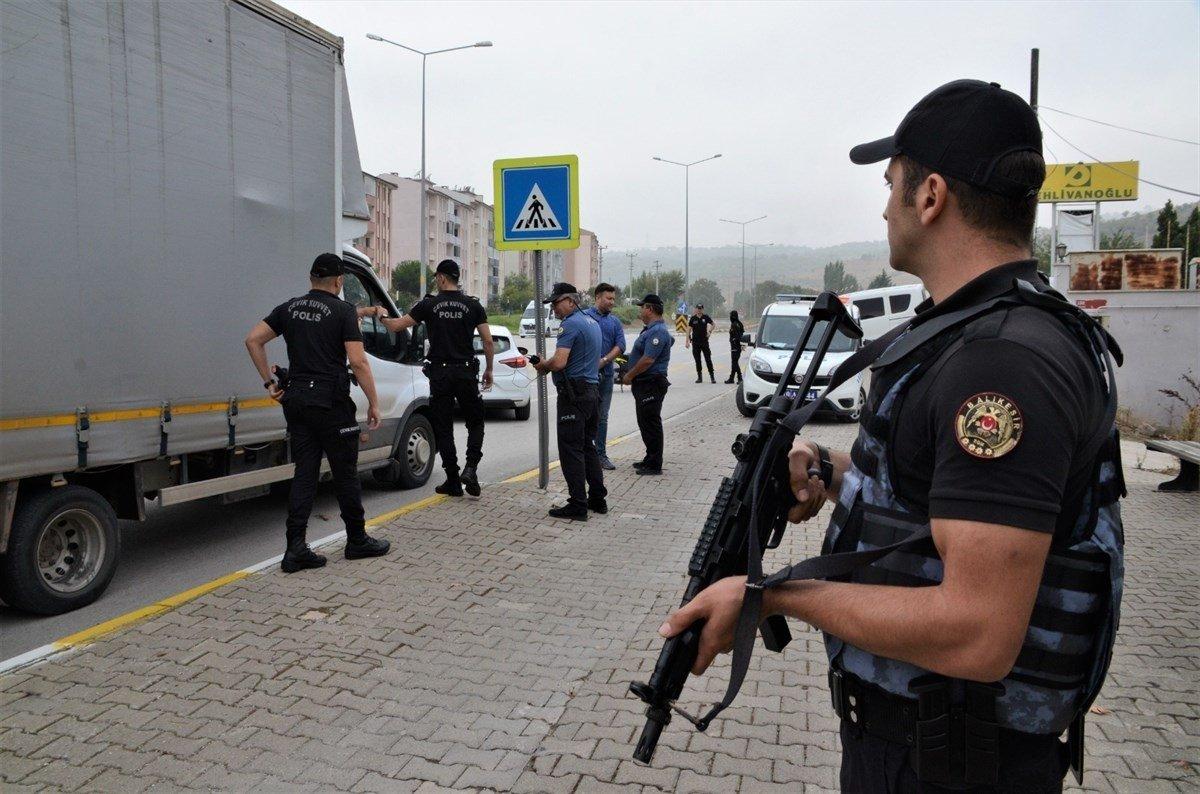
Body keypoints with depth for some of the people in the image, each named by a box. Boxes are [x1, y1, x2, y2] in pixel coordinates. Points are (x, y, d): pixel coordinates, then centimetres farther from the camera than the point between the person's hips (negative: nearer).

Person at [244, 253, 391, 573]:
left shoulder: (289, 308, 11)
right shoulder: (344, 311, -7)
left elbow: (253, 340, 7)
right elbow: (358, 361, -15)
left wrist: (269, 382, 10)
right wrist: (374, 403, -9)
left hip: (296, 401, 6)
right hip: (331, 402, -6)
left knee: (304, 474, 9)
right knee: (346, 474, 6)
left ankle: (295, 548, 6)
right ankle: (358, 541, 18)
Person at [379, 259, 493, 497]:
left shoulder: (429, 304, -1)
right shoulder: (473, 305, 3)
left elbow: (396, 325, 1)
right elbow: (488, 341, 0)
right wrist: (489, 369, 13)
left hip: (439, 374, -1)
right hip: (466, 372, 1)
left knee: (443, 428, 8)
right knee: (475, 422, 14)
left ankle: (453, 481, 9)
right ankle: (470, 468, -5)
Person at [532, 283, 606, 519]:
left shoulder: (571, 324, -13)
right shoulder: (592, 323, 17)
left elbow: (559, 362, -24)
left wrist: (543, 365, -2)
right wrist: (549, 365, 17)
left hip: (574, 394, -10)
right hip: (592, 391, 10)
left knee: (571, 450, -5)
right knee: (588, 447, 16)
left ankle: (578, 505, -3)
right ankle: (597, 499, 21)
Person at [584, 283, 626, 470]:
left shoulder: (615, 321, 12)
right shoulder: (585, 316, -2)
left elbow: (620, 345, 2)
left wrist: (604, 360, -13)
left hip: (606, 374, 5)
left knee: (602, 418, 10)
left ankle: (601, 454, 17)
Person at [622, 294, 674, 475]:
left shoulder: (657, 331, -19)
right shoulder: (651, 329, 15)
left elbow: (648, 360, -25)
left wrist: (629, 375, -15)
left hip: (651, 385, -11)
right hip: (644, 384, 11)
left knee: (650, 424, -5)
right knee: (645, 423, 16)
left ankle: (654, 465, 1)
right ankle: (650, 459, 25)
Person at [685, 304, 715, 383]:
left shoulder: (706, 317, 1)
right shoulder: (693, 319, 0)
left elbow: (713, 324, 16)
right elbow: (689, 329, 2)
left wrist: (710, 331, 1)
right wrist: (687, 341, -4)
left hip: (704, 341, -1)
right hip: (695, 342, 1)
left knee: (708, 359, -3)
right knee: (697, 360, 5)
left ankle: (712, 376, 2)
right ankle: (699, 377, 13)